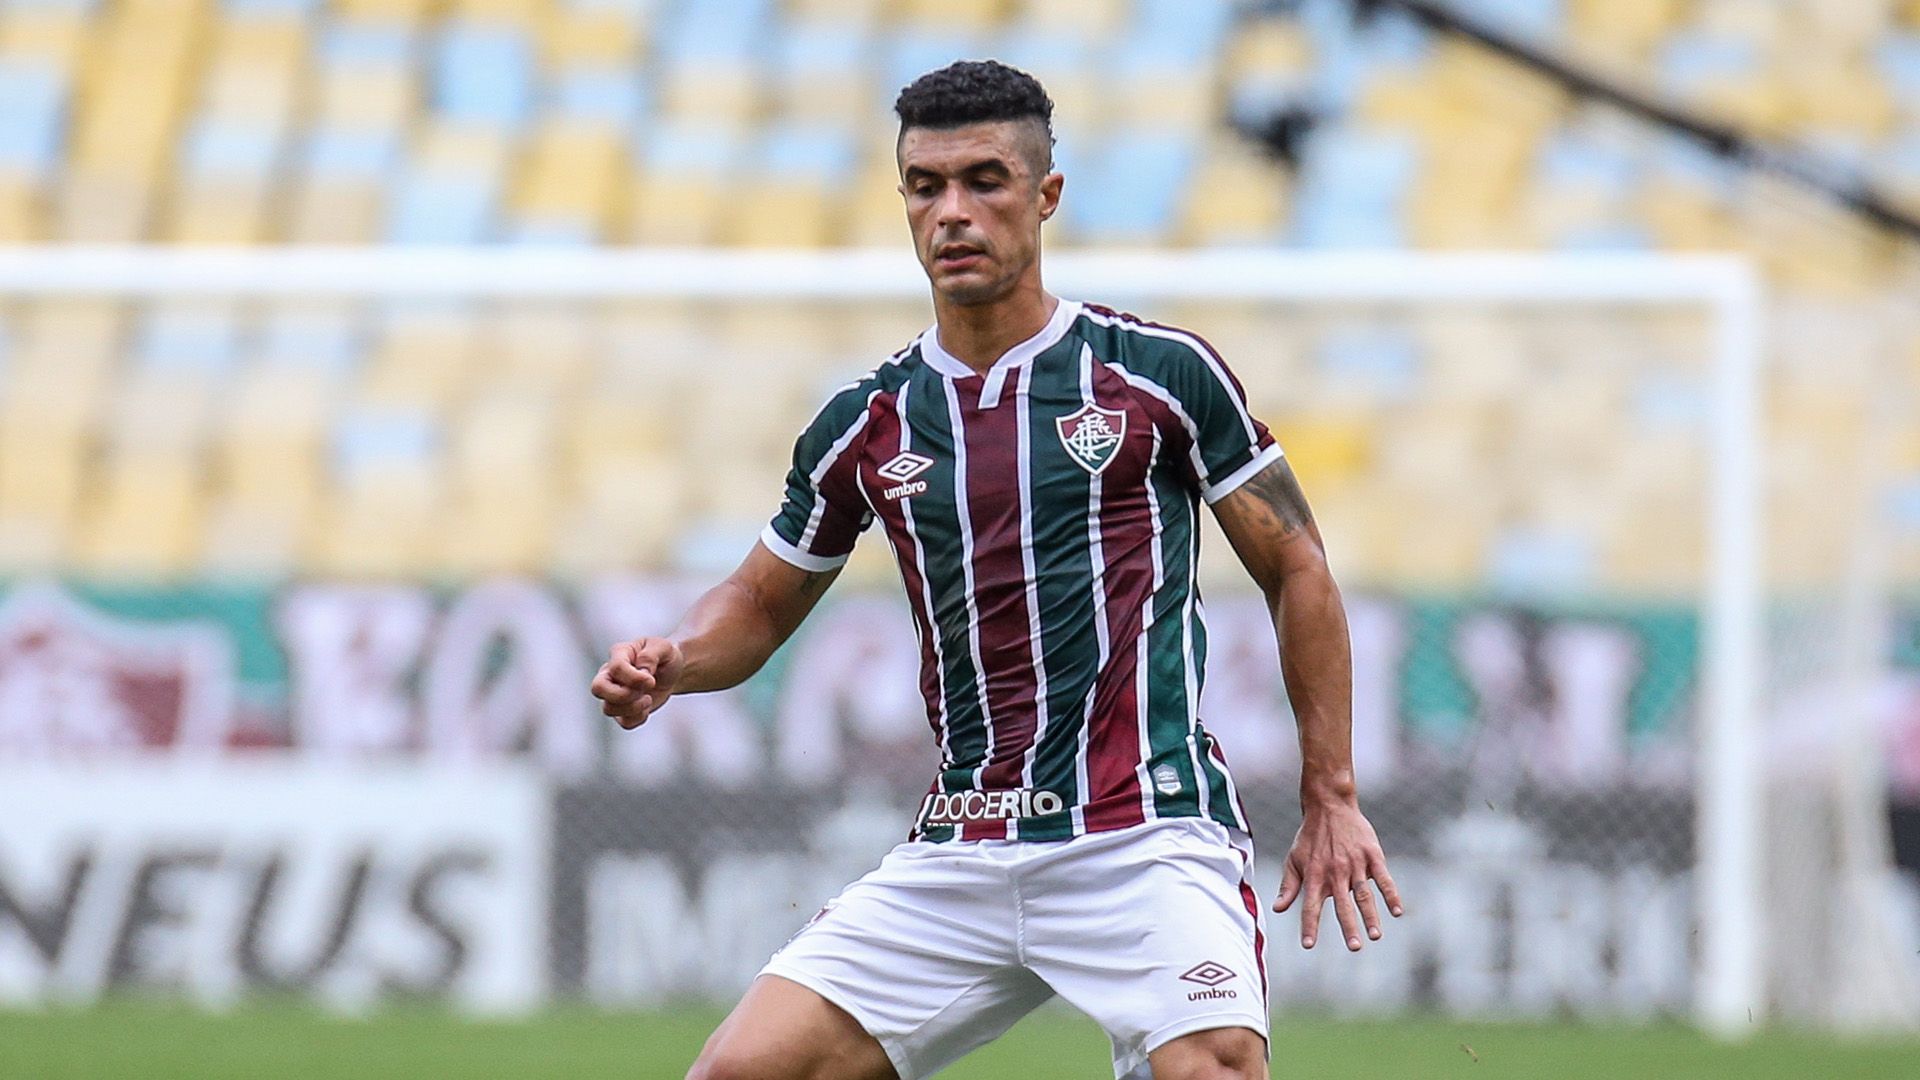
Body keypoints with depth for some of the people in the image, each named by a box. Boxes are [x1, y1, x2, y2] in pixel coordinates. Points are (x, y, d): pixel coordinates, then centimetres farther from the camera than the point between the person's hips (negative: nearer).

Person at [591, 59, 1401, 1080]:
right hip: (955, 862, 4)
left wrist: (1331, 797, 5)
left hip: (1147, 839, -4)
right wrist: (671, 663, 2)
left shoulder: (1161, 373, 1)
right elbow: (763, 601, 24)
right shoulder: (866, 423, 11)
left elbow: (1297, 571, 8)